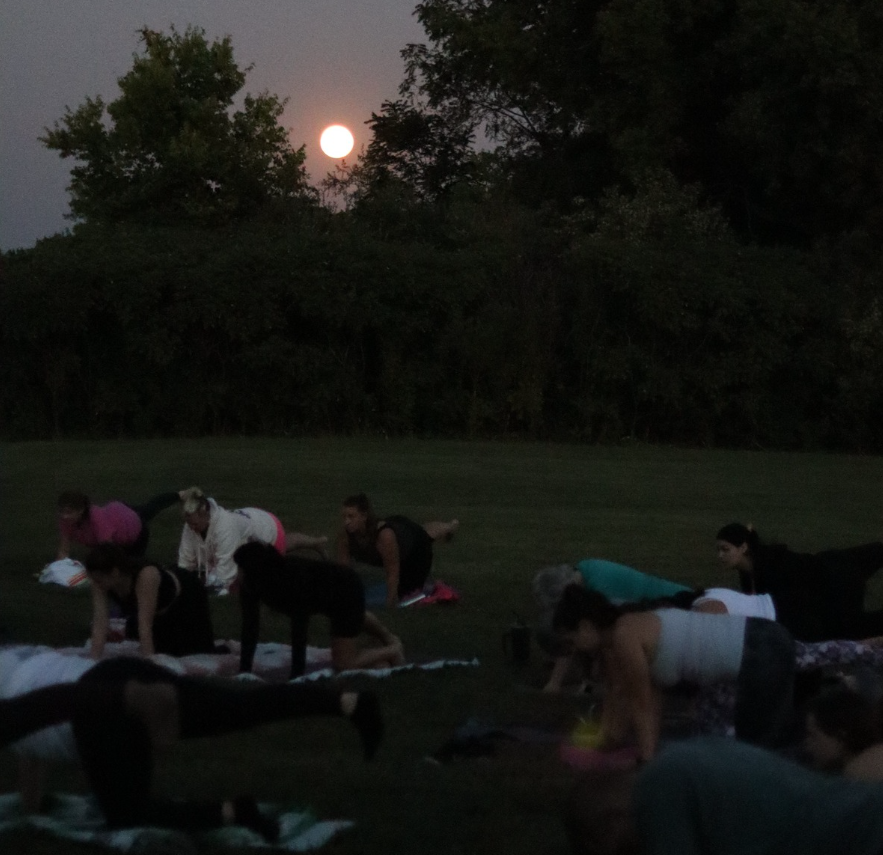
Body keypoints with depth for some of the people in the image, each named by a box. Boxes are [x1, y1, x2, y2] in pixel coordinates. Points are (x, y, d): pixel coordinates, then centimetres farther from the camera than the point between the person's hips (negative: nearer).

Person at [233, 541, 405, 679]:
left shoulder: (294, 578, -44)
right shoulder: (250, 584, -26)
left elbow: (299, 635, -45)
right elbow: (250, 629, -22)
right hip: (328, 593, 7)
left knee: (343, 663, 1)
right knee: (358, 619, 36)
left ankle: (393, 650, 24)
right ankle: (389, 638, 64)